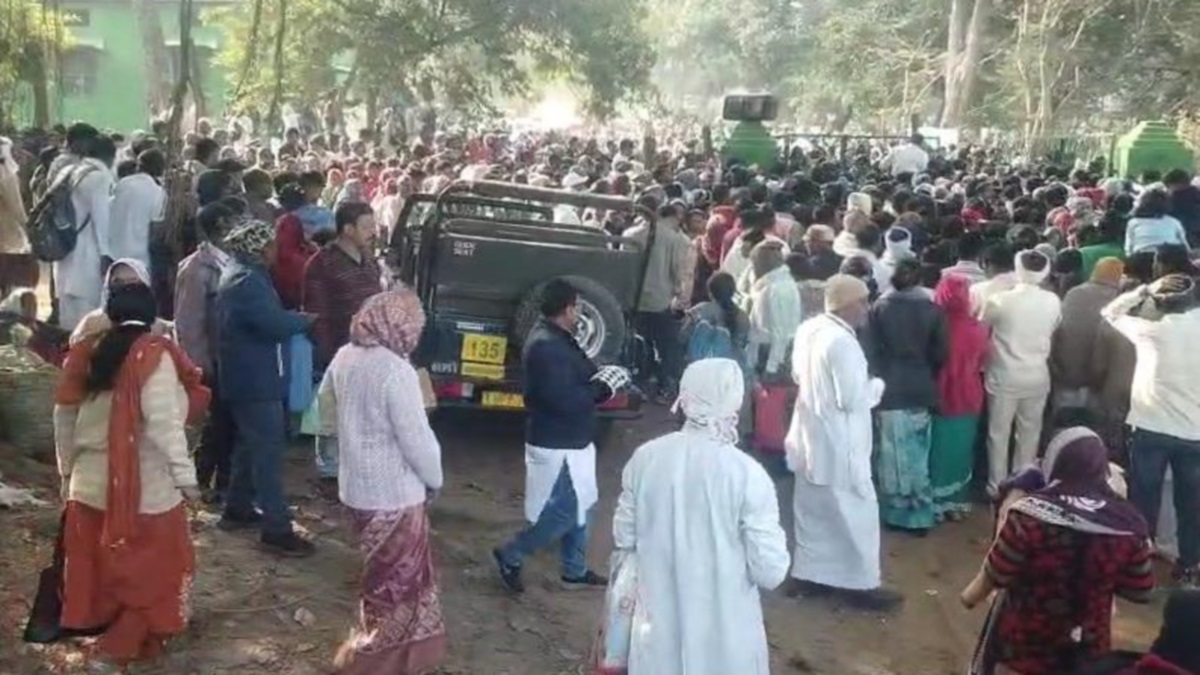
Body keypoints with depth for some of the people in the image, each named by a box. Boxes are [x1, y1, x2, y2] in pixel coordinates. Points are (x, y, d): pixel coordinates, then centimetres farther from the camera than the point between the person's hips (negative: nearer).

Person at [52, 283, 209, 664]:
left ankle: (97, 624, 35)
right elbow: (164, 423, -21)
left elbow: (64, 418, 11)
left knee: (100, 562, 20)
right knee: (152, 564, 12)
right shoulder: (154, 355, -13)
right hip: (144, 488, -6)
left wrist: (67, 471, 22)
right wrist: (185, 476, -16)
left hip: (89, 484, 6)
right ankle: (130, 641, 19)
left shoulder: (86, 355, 6)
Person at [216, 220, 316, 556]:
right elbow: (276, 323, -28)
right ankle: (277, 529, -6)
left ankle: (238, 509, 32)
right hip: (256, 378, -11)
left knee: (250, 444, 21)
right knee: (268, 450, -8)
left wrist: (293, 317, 1)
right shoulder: (248, 280, -21)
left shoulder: (238, 274, 14)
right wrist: (306, 319, -11)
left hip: (246, 375, 11)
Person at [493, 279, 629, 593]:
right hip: (557, 445, -11)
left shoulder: (558, 339, 8)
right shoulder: (546, 346, -25)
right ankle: (510, 557, 14)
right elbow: (565, 400, -29)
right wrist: (603, 386, -17)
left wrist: (603, 377, -4)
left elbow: (577, 377, 14)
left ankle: (575, 571, 32)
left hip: (570, 441, 11)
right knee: (564, 512, -1)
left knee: (577, 506, 19)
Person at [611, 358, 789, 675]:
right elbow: (770, 572, -16)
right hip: (723, 631, -3)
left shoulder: (645, 458, -9)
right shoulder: (748, 474, -20)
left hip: (658, 622, 3)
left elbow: (624, 538, 2)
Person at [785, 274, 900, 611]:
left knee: (814, 511, 19)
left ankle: (808, 573, 30)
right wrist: (877, 386, -6)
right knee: (857, 513, 6)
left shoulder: (808, 329, 2)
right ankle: (861, 584, 17)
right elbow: (853, 399, -23)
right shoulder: (842, 342, -26)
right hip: (837, 445, -9)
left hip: (810, 437, 9)